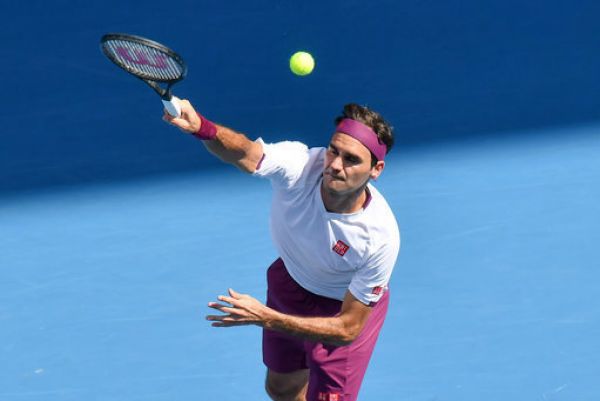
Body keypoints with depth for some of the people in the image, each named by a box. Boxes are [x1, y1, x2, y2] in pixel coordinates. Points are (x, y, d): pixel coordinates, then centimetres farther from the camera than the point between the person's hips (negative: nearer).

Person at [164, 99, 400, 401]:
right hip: (290, 279, 4)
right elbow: (246, 153, -53)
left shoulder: (381, 239, -37)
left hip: (348, 306, -4)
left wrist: (265, 318, -39)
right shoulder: (297, 165, -33)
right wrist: (202, 127, -76)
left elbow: (348, 329, -30)